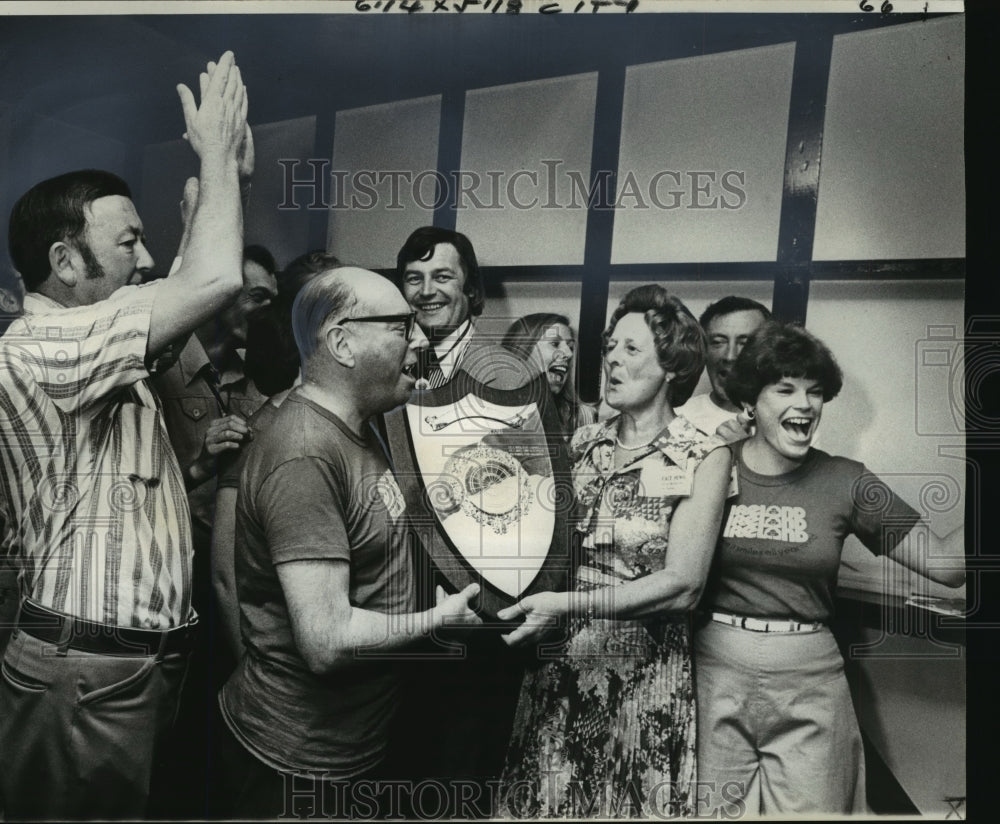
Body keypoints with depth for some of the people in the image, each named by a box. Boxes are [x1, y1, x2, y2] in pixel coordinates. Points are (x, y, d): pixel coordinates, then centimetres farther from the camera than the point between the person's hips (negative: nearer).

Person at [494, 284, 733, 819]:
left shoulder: (702, 457, -8)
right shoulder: (582, 444, 4)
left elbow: (681, 586, -17)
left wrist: (568, 604, -25)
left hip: (642, 673, -3)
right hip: (557, 667, 4)